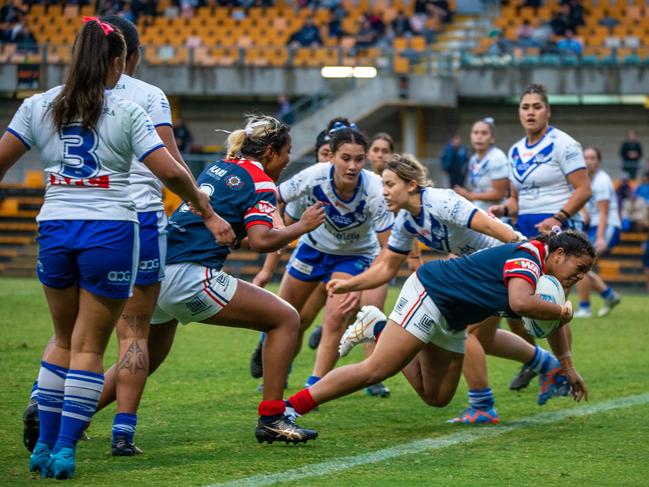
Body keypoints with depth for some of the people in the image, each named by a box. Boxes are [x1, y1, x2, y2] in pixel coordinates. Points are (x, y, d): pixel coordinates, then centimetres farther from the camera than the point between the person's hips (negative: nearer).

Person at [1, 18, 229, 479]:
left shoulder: (38, 106, 5)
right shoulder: (126, 111, -3)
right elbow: (170, 171, -7)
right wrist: (207, 212, 6)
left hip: (55, 228, 3)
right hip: (110, 231, -3)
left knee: (64, 341, 19)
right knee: (89, 348, 4)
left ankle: (44, 444, 16)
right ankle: (65, 450, -1)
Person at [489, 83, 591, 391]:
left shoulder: (563, 145, -6)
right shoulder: (515, 152, 15)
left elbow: (583, 190, -11)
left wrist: (557, 218, -22)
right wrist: (503, 210, 0)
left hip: (559, 230, -7)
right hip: (525, 231, 7)